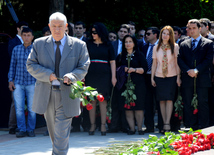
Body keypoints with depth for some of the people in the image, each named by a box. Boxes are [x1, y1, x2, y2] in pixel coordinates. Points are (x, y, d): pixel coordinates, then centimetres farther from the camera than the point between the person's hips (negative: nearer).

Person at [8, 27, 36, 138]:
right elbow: (12, 66, 12)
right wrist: (10, 80, 6)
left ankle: (30, 130, 12)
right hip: (18, 83, 2)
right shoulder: (16, 49, 7)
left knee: (32, 109, 2)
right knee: (19, 108, -1)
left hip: (32, 83, -2)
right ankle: (22, 130, 5)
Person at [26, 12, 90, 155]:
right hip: (46, 94, 3)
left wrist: (71, 77, -19)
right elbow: (31, 65, 3)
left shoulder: (79, 45, 2)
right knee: (53, 130, 16)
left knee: (62, 133, -9)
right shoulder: (39, 44, 6)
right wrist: (48, 75, -13)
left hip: (67, 94, -3)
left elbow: (84, 67, 1)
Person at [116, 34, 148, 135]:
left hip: (138, 83, -2)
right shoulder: (121, 56, 16)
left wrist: (134, 70, -14)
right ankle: (131, 128, -2)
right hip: (125, 84, 2)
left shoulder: (139, 55, 8)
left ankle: (140, 128, -2)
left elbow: (145, 69, 0)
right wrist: (122, 70, -4)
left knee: (138, 106, -7)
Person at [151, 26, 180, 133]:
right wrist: (152, 78, 6)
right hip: (159, 76, 3)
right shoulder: (156, 48, 9)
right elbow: (154, 63, 10)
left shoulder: (175, 47, 2)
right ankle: (164, 124, 4)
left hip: (171, 76, -2)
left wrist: (178, 77, -5)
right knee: (162, 100, 1)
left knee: (169, 99, -11)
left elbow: (177, 63, 0)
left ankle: (167, 123, -12)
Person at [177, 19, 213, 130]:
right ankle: (189, 128, 6)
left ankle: (203, 128, 0)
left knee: (203, 103, -2)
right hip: (187, 79, 3)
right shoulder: (184, 44, 15)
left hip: (202, 78, -3)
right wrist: (188, 71, -11)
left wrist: (196, 70, -14)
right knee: (188, 104, 2)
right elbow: (180, 60, 5)